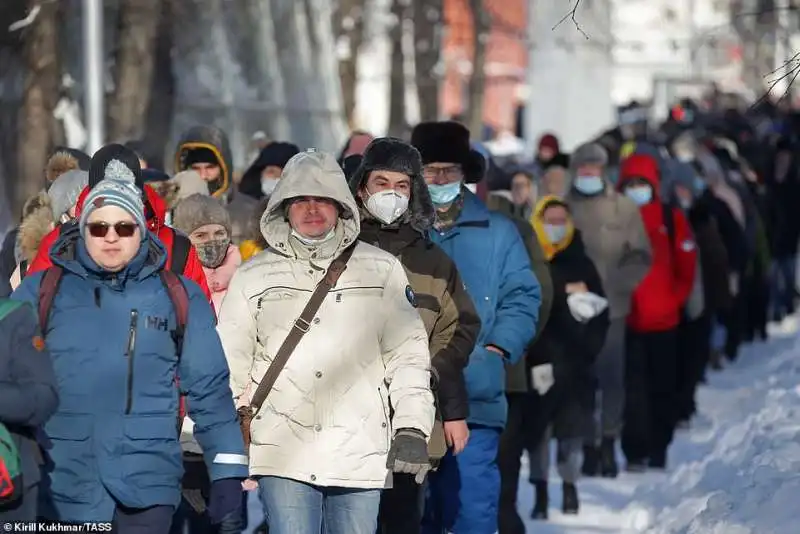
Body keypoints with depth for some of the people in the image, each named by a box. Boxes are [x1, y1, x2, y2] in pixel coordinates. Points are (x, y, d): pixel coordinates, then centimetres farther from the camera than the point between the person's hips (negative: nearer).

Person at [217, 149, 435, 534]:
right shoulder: (253, 277, 10)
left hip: (360, 452, 1)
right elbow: (229, 364, 14)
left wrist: (412, 428, -2)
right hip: (284, 452, 0)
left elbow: (407, 353, 8)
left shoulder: (381, 270, 9)